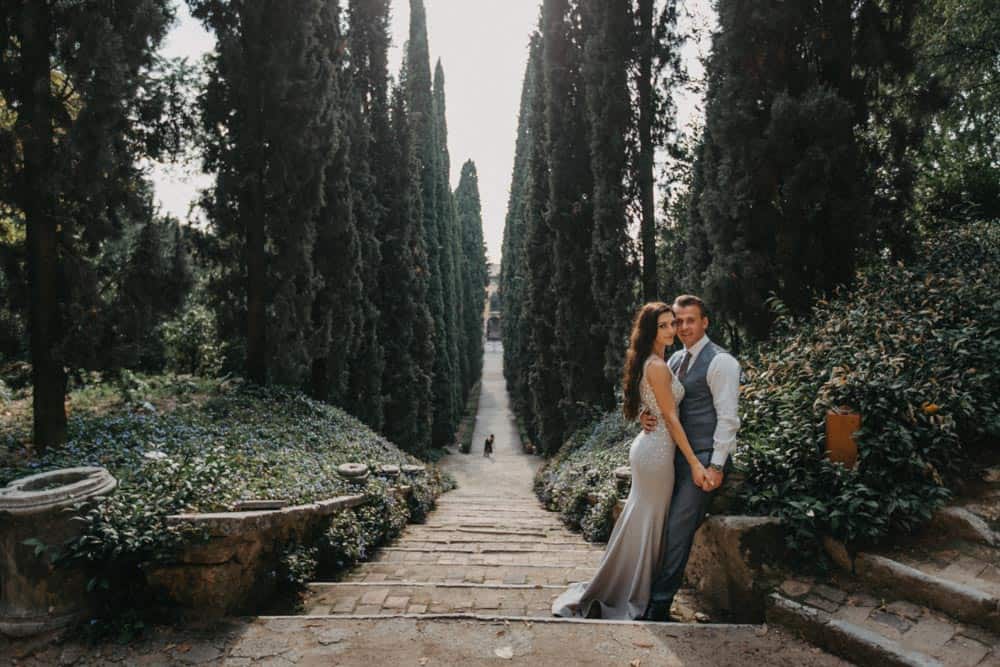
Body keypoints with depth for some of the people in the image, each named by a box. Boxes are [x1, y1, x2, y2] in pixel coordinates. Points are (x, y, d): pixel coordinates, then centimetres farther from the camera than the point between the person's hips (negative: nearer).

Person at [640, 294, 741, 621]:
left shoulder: (720, 362, -11)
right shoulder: (674, 360, 13)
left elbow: (728, 418, -14)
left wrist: (716, 466, -18)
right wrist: (647, 416, -2)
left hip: (702, 458, -8)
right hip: (675, 453, 8)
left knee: (677, 529, -7)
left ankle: (659, 605, 2)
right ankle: (652, 591, 22)